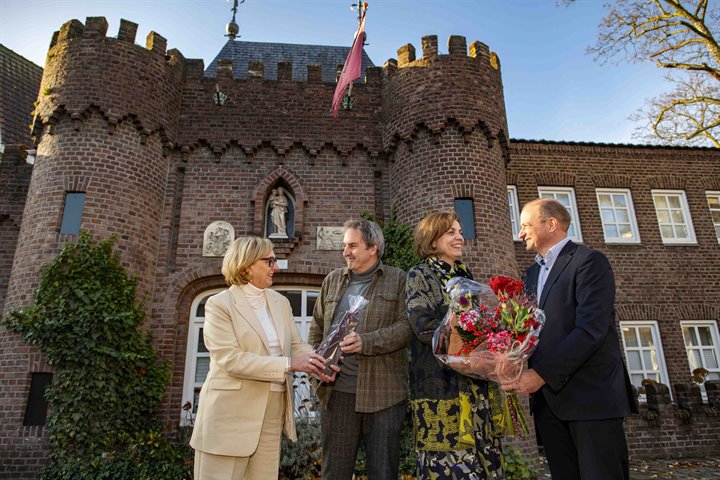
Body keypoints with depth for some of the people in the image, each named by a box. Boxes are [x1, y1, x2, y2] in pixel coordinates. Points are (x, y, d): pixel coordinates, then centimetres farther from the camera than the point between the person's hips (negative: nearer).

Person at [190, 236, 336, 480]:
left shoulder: (280, 302, 10)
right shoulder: (220, 304, -9)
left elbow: (295, 344, 7)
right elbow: (230, 359, -19)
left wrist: (317, 363, -15)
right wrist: (288, 364, -23)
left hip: (272, 413, 6)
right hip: (231, 413, -5)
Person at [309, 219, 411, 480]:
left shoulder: (398, 279, 3)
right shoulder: (332, 280, 14)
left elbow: (406, 326, -8)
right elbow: (317, 327, 18)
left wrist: (366, 342, -20)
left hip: (383, 393, -3)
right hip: (337, 391, 3)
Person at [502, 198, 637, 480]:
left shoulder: (589, 261, -7)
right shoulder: (533, 272, 18)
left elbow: (591, 329, -18)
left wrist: (541, 373, -21)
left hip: (591, 395, -7)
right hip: (547, 397, 7)